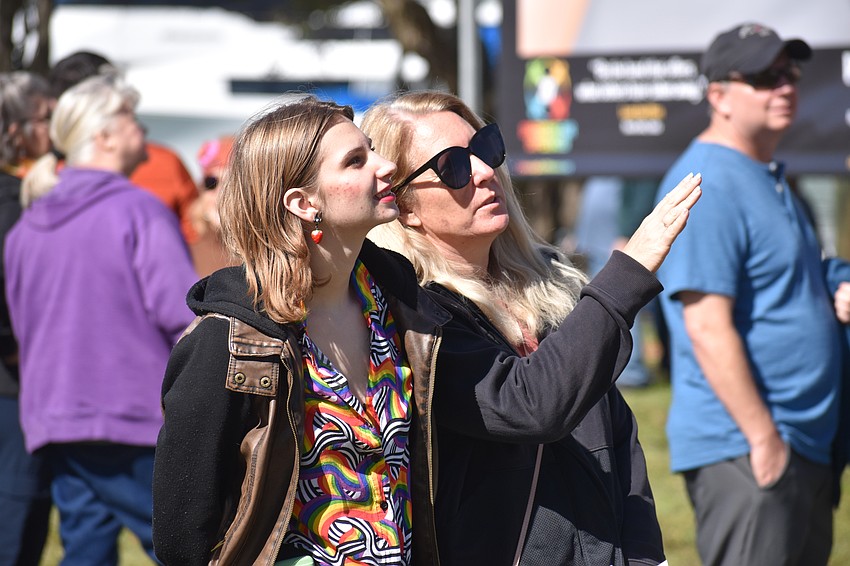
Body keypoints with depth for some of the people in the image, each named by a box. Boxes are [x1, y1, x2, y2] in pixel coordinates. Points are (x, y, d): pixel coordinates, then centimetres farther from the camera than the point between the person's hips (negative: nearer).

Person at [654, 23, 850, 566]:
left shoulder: (770, 179, 18)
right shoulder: (709, 185, -14)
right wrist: (763, 438, -22)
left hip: (806, 445, 10)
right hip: (741, 449, -10)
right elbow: (708, 328, -20)